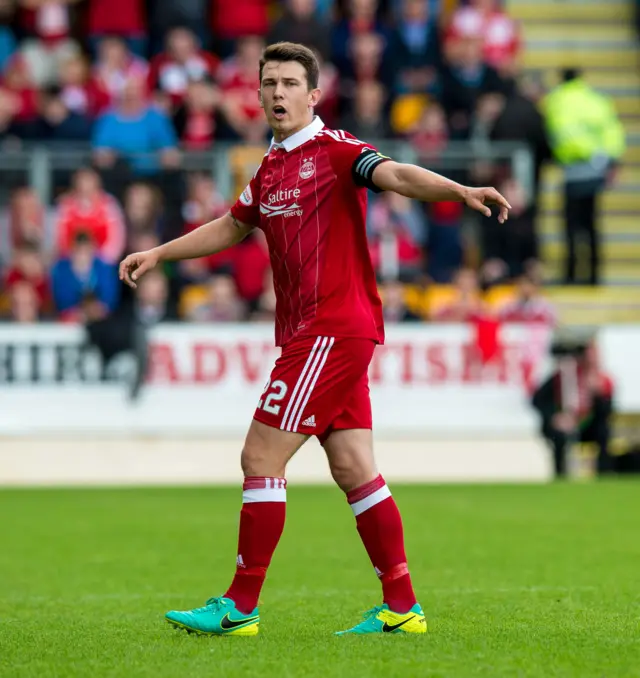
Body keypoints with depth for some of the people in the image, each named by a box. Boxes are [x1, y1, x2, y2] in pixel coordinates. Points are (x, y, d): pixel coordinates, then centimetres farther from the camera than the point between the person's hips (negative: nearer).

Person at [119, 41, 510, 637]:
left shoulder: (333, 149, -8)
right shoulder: (269, 168, 17)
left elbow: (396, 175, -25)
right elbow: (231, 228, 34)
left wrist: (459, 191, -42)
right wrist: (158, 254, 34)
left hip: (333, 330, -8)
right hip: (307, 335, 8)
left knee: (261, 458, -7)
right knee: (353, 470, 6)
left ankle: (240, 606, -1)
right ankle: (401, 607, 8)